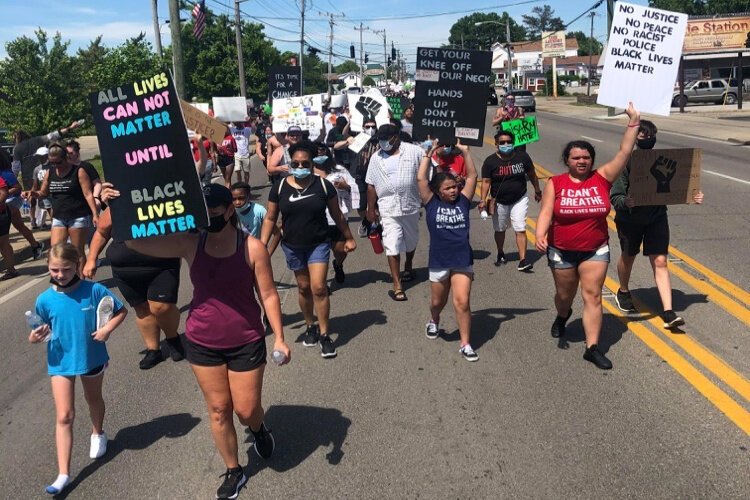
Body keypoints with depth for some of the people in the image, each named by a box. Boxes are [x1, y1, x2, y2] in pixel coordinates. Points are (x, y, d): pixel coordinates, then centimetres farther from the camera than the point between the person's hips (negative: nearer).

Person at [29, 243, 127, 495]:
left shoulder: (94, 290, -18)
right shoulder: (45, 299, -11)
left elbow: (121, 311, -8)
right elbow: (45, 332, 0)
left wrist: (108, 328, -23)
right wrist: (35, 338, -21)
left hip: (92, 358, 0)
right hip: (60, 362, 0)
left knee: (94, 399, 25)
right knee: (64, 417, -1)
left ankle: (98, 433, 55)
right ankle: (63, 473, 5)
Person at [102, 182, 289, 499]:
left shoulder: (252, 247, -14)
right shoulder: (189, 244, -9)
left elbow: (268, 294, -8)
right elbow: (136, 241, -12)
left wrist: (279, 337, -9)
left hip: (246, 343, -2)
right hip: (202, 343, 2)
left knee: (246, 409, 9)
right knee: (218, 410, 13)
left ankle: (259, 429, 47)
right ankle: (233, 471, 34)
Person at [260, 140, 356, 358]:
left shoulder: (323, 185, -9)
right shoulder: (280, 187, -6)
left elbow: (337, 214, 2)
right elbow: (270, 218, 0)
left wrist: (349, 238, 8)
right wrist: (262, 246, -6)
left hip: (318, 244, -2)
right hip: (292, 246, 2)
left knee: (318, 287, -10)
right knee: (304, 287, 13)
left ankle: (324, 334, 2)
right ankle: (310, 326, 33)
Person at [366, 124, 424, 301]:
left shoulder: (415, 151, -3)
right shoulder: (376, 158, 5)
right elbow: (371, 185, 8)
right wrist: (371, 209, 8)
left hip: (411, 206, 0)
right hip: (388, 208, 0)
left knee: (411, 241, 20)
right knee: (392, 246, -9)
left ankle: (408, 266, 48)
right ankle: (397, 286, -6)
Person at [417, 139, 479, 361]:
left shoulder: (463, 201, 1)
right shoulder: (432, 203, -3)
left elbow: (472, 176, -2)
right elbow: (421, 179, -12)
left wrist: (465, 151, -6)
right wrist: (430, 154, -9)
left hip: (463, 260, 0)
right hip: (439, 261, 0)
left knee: (462, 302, -7)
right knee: (437, 301, 17)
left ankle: (465, 344, 2)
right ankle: (434, 322, 50)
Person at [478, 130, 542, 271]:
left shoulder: (522, 157, -7)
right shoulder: (490, 161, -10)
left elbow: (532, 175, 6)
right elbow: (486, 181, -9)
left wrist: (537, 191, 14)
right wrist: (483, 200, -19)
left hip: (519, 200, -1)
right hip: (499, 202, 1)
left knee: (520, 230, -10)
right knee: (499, 229, 16)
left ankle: (523, 260, -11)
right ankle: (500, 254, 38)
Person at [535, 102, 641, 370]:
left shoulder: (602, 178, -3)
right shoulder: (555, 183, -7)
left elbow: (624, 154, -8)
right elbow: (546, 212, -14)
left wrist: (633, 125, -15)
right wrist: (540, 236, -31)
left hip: (595, 250, 1)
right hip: (561, 251, 0)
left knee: (593, 296, -2)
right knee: (565, 294, 17)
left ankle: (592, 347, 4)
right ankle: (562, 316, 52)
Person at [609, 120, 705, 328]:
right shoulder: (625, 163, -15)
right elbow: (615, 196, -18)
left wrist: (692, 196, -12)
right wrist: (625, 202, -39)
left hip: (657, 218, 2)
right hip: (629, 219, -2)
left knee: (660, 262, -3)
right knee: (628, 256, 19)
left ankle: (668, 312, -2)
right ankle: (623, 292, 47)